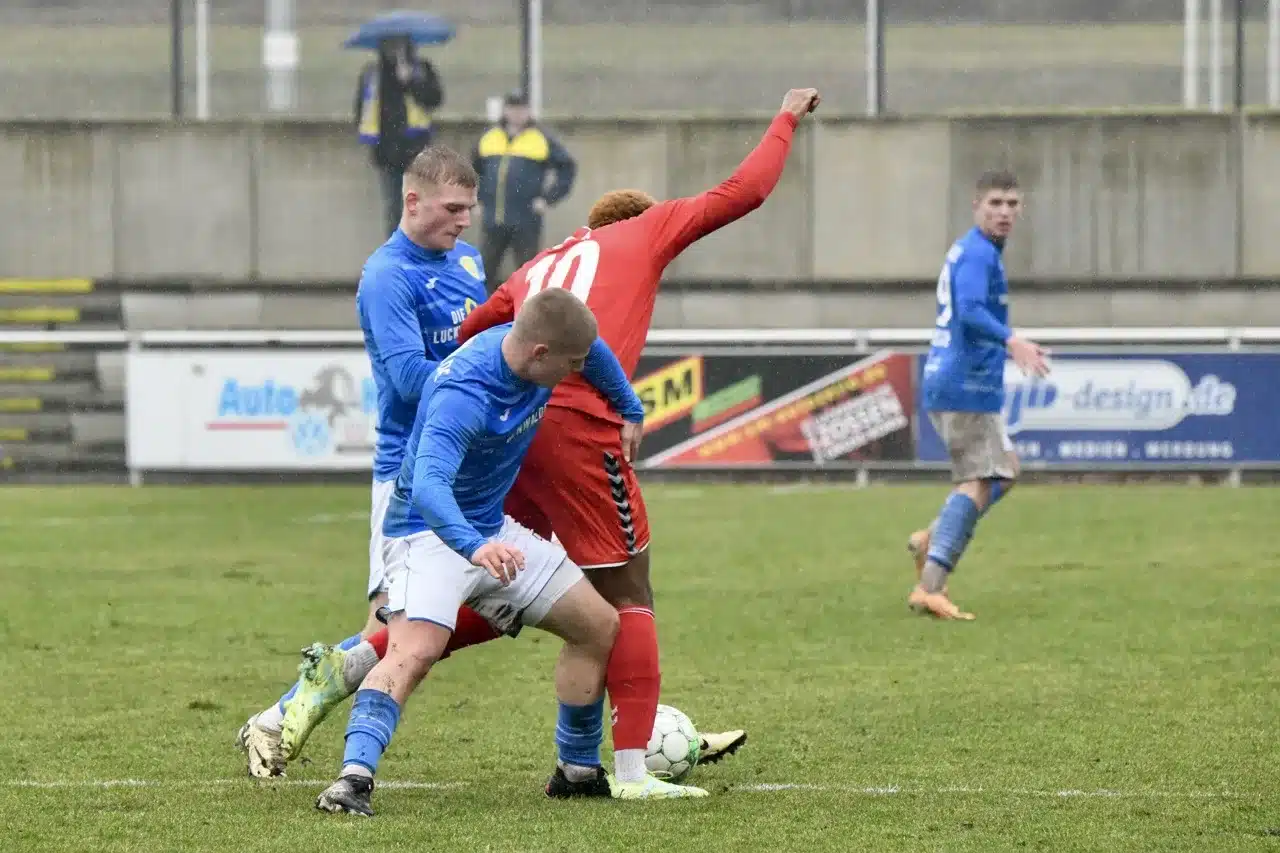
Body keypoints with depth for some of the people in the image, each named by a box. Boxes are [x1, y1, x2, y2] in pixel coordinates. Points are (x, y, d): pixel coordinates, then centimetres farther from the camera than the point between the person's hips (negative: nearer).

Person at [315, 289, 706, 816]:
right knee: (414, 652, -33)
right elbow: (427, 486, -48)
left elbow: (594, 350, 17)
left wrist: (630, 411, 29)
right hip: (431, 532, -9)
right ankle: (354, 777, -40)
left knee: (599, 627, 10)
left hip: (492, 530, 9)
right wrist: (474, 547, -64)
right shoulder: (462, 396, -34)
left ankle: (578, 768, 24)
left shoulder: (538, 340, -9)